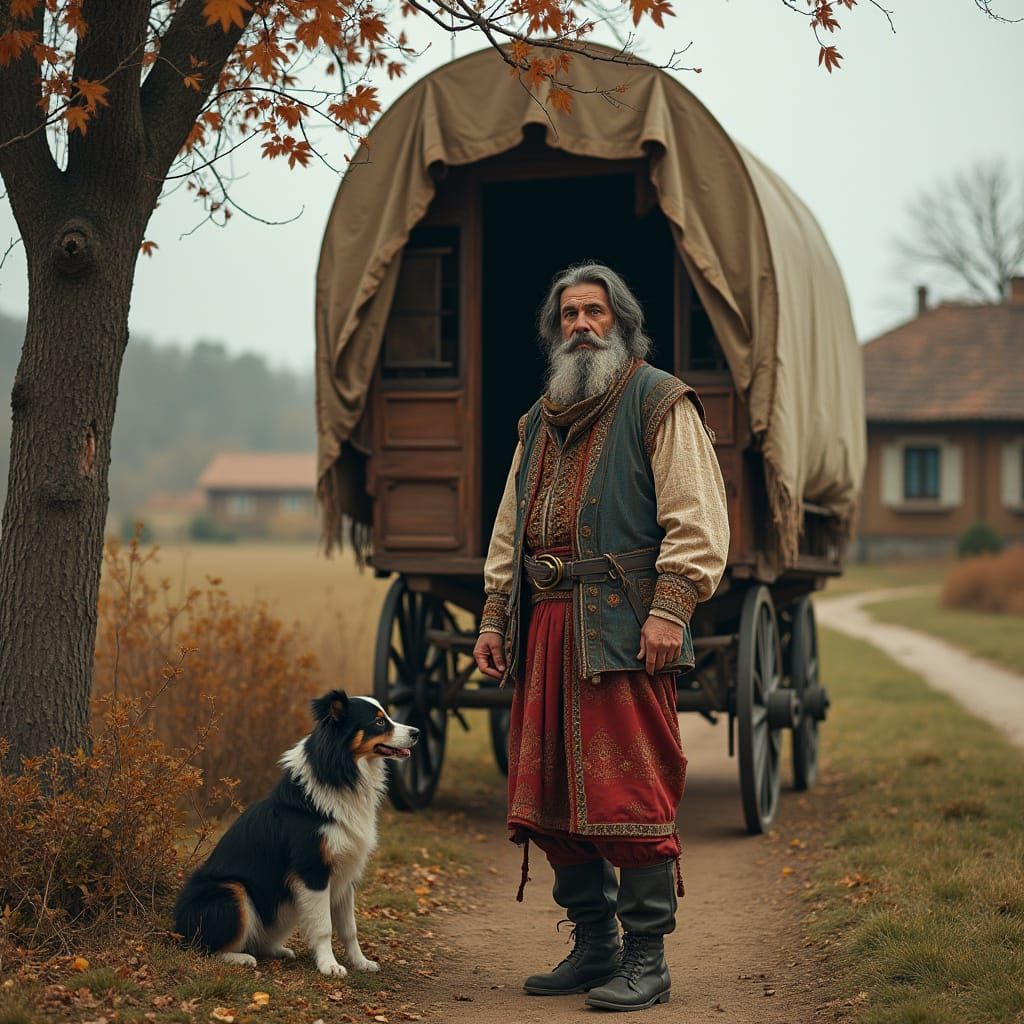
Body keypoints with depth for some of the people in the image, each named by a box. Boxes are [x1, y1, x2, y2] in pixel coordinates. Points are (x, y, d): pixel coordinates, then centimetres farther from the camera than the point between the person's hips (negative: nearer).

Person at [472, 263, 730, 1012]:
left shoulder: (660, 403, 1)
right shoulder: (541, 421, 22)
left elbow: (696, 519, -8)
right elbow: (509, 532, 26)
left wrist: (669, 610, -17)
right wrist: (494, 619, 17)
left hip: (624, 630, -7)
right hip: (548, 629, 7)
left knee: (632, 796, -7)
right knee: (554, 798, 9)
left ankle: (645, 961, 1)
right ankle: (593, 949, 20)